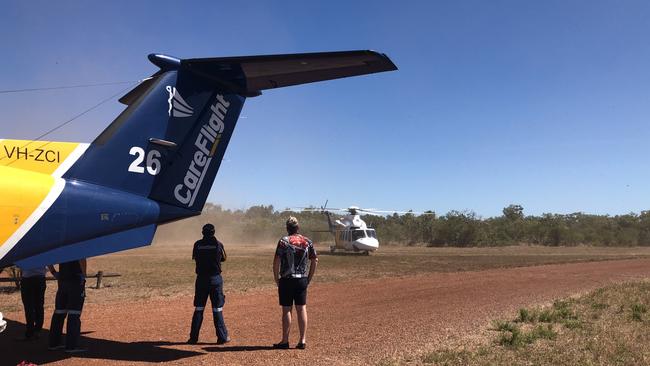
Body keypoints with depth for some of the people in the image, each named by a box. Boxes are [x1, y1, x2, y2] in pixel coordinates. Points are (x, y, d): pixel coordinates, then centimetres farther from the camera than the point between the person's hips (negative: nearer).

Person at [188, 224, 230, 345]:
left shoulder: (198, 244, -2)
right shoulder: (218, 244, -5)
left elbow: (194, 258, 13)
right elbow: (223, 258, 10)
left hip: (201, 279, 1)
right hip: (215, 279, -1)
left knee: (198, 309, 9)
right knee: (217, 309, 4)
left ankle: (193, 337, 11)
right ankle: (222, 337, 6)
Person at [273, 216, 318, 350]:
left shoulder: (284, 241, -7)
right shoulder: (307, 241, 5)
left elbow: (276, 262, -11)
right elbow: (315, 260, 6)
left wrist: (276, 279, 0)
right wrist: (309, 278, 13)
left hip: (287, 280, -3)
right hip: (302, 280, 3)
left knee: (286, 310, 3)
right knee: (302, 309, 7)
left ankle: (285, 341, 9)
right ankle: (303, 340, 9)